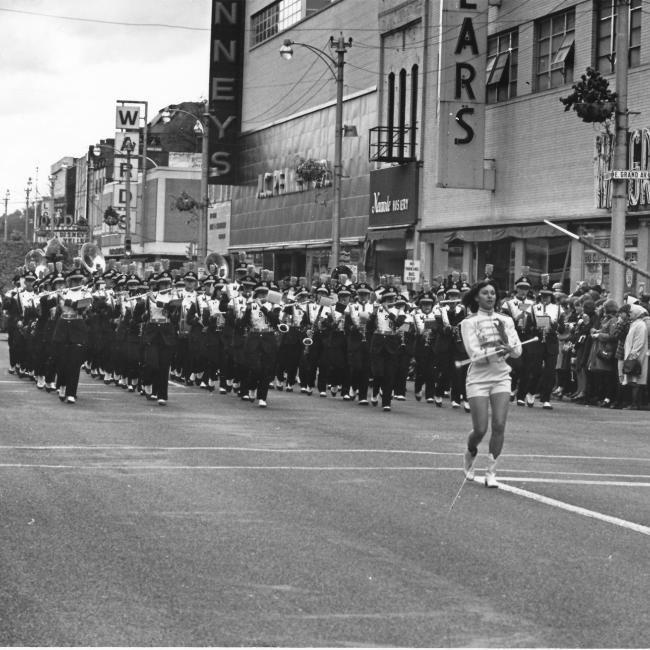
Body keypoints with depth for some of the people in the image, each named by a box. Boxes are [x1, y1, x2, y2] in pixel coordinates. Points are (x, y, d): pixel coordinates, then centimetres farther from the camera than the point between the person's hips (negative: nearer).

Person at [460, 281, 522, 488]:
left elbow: (518, 351, -1)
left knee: (499, 426, -10)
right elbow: (475, 354, -13)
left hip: (501, 377, 3)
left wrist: (505, 341, -19)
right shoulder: (469, 322, -2)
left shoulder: (506, 320, 8)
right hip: (478, 379, -3)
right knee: (480, 430, -5)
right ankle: (470, 454, 29)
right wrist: (500, 350, -21)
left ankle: (491, 472, 1)